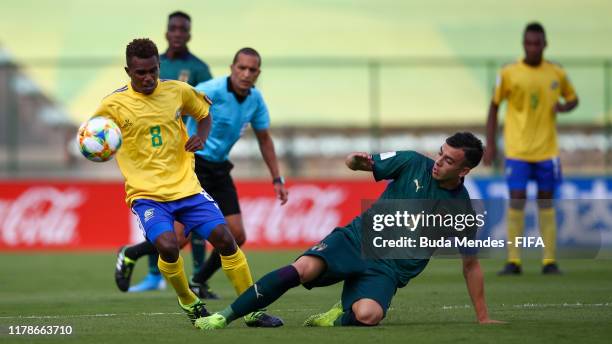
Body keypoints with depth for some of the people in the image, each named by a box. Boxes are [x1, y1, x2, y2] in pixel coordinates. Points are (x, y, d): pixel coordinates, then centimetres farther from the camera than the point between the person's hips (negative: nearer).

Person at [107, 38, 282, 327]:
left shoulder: (178, 91, 1)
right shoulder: (114, 104, -7)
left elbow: (204, 114, 20)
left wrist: (201, 136, -1)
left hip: (185, 187, 3)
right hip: (146, 194, -3)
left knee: (224, 238, -8)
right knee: (168, 246, -27)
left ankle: (252, 310, 6)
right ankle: (188, 302, 4)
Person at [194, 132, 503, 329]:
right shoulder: (413, 163, -1)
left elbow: (471, 264, 7)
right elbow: (354, 163, 9)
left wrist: (483, 318, 7)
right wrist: (356, 160, -17)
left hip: (389, 269, -1)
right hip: (358, 238, 1)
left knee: (368, 315, -36)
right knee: (304, 268, -29)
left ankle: (340, 318, -1)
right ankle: (225, 316, -22)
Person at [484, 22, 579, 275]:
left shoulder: (556, 74, 2)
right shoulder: (509, 73, -4)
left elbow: (573, 98, 16)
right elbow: (494, 106, 4)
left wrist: (564, 107, -8)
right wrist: (490, 143, 0)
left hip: (547, 150, 2)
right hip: (517, 150, -2)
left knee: (546, 202, 5)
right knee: (516, 201, -7)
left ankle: (549, 261, 9)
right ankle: (513, 261, -1)